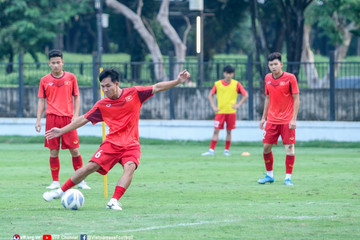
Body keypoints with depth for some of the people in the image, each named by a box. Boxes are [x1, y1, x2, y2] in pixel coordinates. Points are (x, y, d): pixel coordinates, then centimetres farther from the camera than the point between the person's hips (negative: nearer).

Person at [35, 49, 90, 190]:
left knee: (74, 150, -3)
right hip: (52, 119, 1)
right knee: (53, 152, 1)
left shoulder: (71, 77, 6)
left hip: (68, 118, -1)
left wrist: (76, 115, -2)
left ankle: (80, 181, 5)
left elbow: (76, 97, 10)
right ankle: (55, 182, 9)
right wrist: (38, 120, 3)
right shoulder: (45, 80, 7)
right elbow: (41, 100, 11)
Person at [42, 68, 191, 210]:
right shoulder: (102, 105, 3)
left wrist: (178, 81, -7)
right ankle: (61, 191, 5)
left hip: (131, 145, -1)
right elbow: (84, 119, 11)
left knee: (130, 167, -29)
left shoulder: (134, 93, 0)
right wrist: (61, 131, 10)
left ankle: (114, 201, -37)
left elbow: (157, 88, 2)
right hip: (112, 143, 1)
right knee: (91, 167, -10)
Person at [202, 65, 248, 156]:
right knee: (216, 131, -5)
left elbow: (245, 95, 4)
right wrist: (213, 106, 1)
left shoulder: (236, 84, 0)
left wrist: (238, 104, -4)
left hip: (231, 112, 0)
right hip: (220, 111, 0)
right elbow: (210, 95, 11)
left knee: (229, 131, 4)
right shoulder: (217, 84, 2)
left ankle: (226, 150, 14)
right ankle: (211, 150, -6)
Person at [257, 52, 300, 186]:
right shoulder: (268, 78, 6)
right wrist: (264, 117, 14)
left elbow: (296, 99, -8)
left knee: (289, 148, -7)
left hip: (287, 121, -4)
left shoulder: (290, 78, -8)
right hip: (272, 119, 4)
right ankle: (269, 175, 18)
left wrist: (294, 119, -15)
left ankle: (288, 177, 1)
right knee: (266, 147, 3)